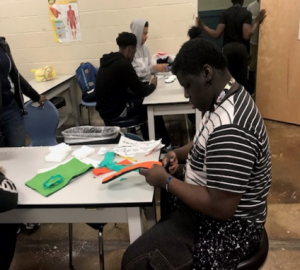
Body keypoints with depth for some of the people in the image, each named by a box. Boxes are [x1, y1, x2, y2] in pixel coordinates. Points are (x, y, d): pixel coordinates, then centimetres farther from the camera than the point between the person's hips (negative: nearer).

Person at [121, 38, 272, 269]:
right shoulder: (229, 97, 0)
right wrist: (179, 153, -1)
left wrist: (166, 181, -22)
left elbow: (221, 208, -31)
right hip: (210, 199, 10)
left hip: (226, 226, -10)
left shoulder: (229, 128, -33)